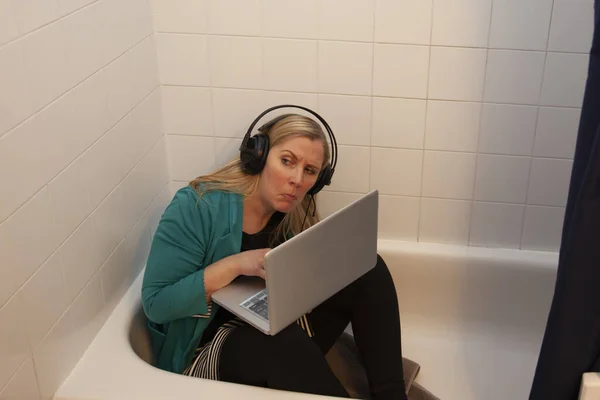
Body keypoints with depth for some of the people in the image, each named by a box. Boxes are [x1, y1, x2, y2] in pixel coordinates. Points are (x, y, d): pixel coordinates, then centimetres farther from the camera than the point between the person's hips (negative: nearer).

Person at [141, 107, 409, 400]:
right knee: (285, 339, -39)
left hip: (282, 329, 6)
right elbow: (155, 303, -19)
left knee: (369, 270, -9)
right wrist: (235, 264, -29)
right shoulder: (196, 207, -18)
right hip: (207, 348, -6)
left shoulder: (297, 218, -1)